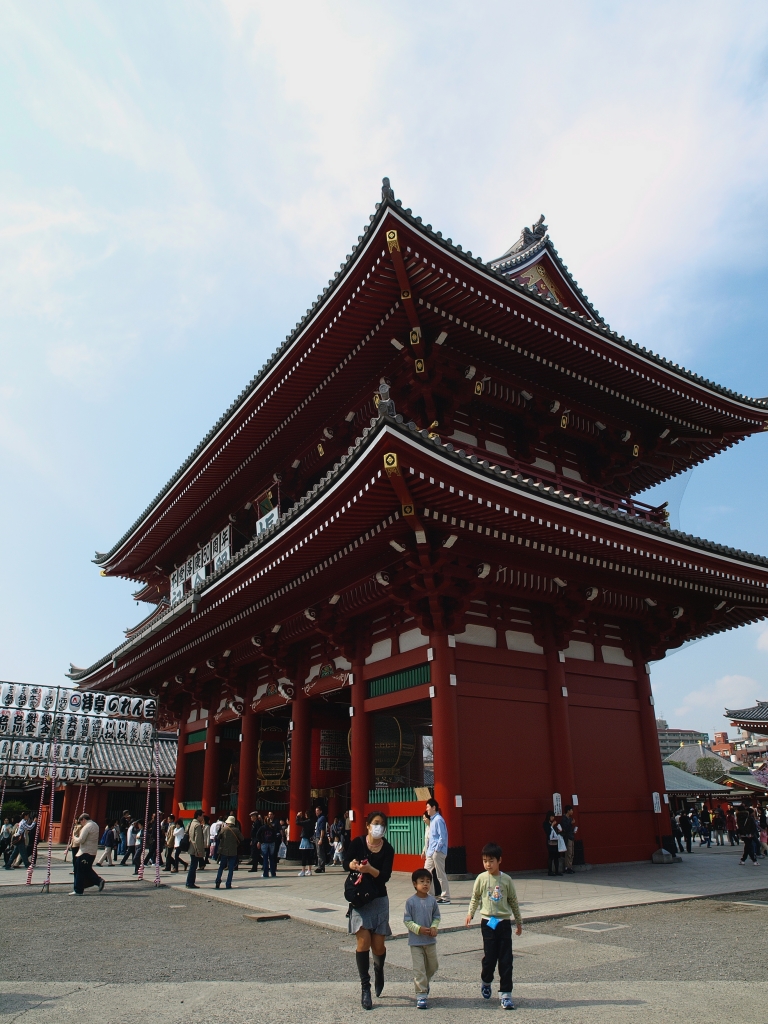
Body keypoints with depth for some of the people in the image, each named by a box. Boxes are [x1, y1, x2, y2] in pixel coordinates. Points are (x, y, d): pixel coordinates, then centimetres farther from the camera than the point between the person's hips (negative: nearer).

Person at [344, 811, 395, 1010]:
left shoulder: (387, 849, -4)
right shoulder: (358, 843, -5)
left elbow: (385, 876, -12)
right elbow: (345, 863, -4)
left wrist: (370, 869, -29)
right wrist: (353, 865, -26)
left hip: (379, 900, 1)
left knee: (378, 945, 3)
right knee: (363, 941, -12)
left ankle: (378, 970, 36)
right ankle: (365, 987, 3)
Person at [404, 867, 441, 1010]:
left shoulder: (432, 900, -2)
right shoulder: (411, 901, -13)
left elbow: (437, 916, 7)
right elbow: (407, 920, -10)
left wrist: (434, 927, -11)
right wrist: (419, 928, -20)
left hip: (431, 940, 4)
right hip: (416, 941, -4)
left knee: (433, 967, 17)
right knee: (419, 969, -4)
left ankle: (424, 983, 44)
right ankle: (421, 995, 8)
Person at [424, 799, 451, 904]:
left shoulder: (438, 820, -16)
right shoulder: (432, 820, 14)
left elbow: (442, 836, -20)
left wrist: (437, 849, -17)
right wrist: (429, 850, 16)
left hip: (438, 852, -10)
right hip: (431, 852, 10)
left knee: (441, 875, -2)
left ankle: (446, 897, 7)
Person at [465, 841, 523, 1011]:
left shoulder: (506, 879, -2)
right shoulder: (481, 878, -4)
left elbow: (513, 901, 8)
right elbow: (475, 897, 7)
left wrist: (519, 922, 14)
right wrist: (470, 913, -6)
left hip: (504, 922, 1)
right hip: (488, 922, -1)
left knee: (506, 960, 0)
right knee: (489, 957, 3)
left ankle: (505, 994, 10)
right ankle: (485, 981, 32)